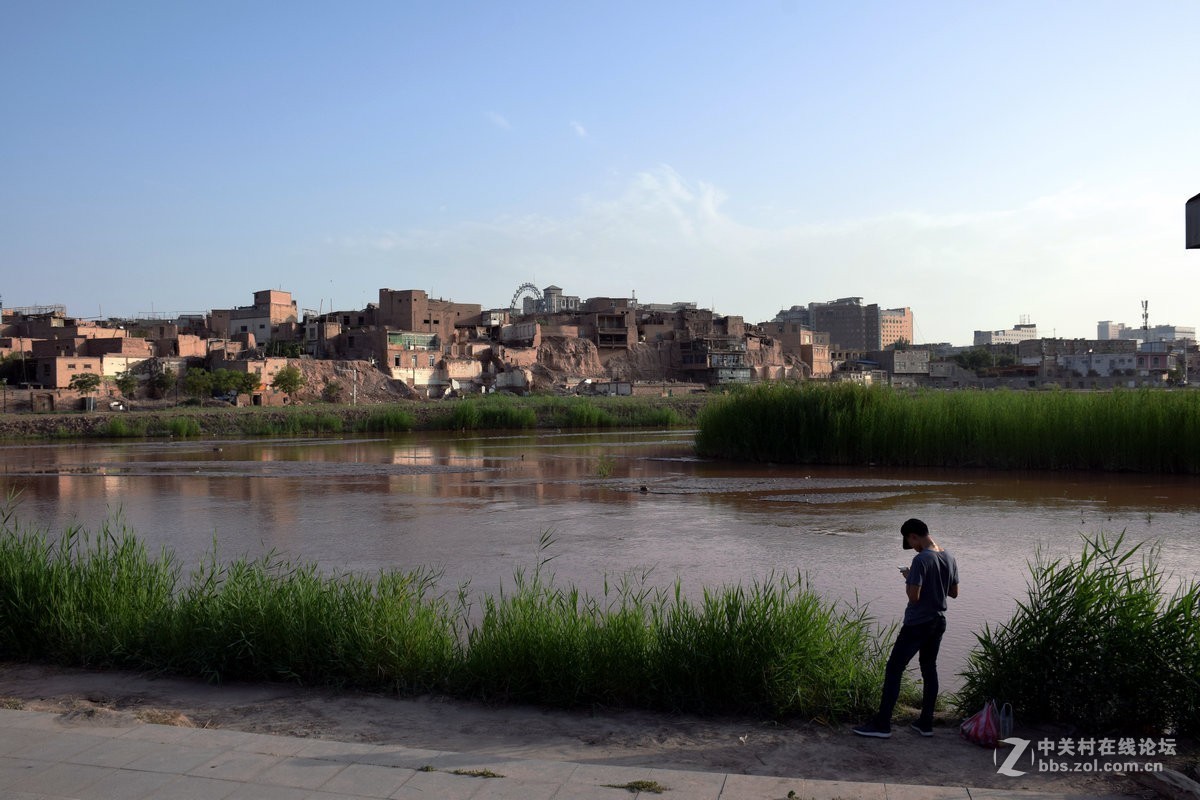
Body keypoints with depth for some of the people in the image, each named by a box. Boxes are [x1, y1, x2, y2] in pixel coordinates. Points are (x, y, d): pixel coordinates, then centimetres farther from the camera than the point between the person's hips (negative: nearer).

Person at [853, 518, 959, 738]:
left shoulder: (921, 559, -21)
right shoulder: (949, 559, 4)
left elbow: (914, 596, -23)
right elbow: (954, 592, 14)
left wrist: (908, 578, -6)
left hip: (917, 625, -8)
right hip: (938, 623, 8)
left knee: (893, 670, -2)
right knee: (929, 670, 16)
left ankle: (882, 724, 0)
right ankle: (926, 723, 20)